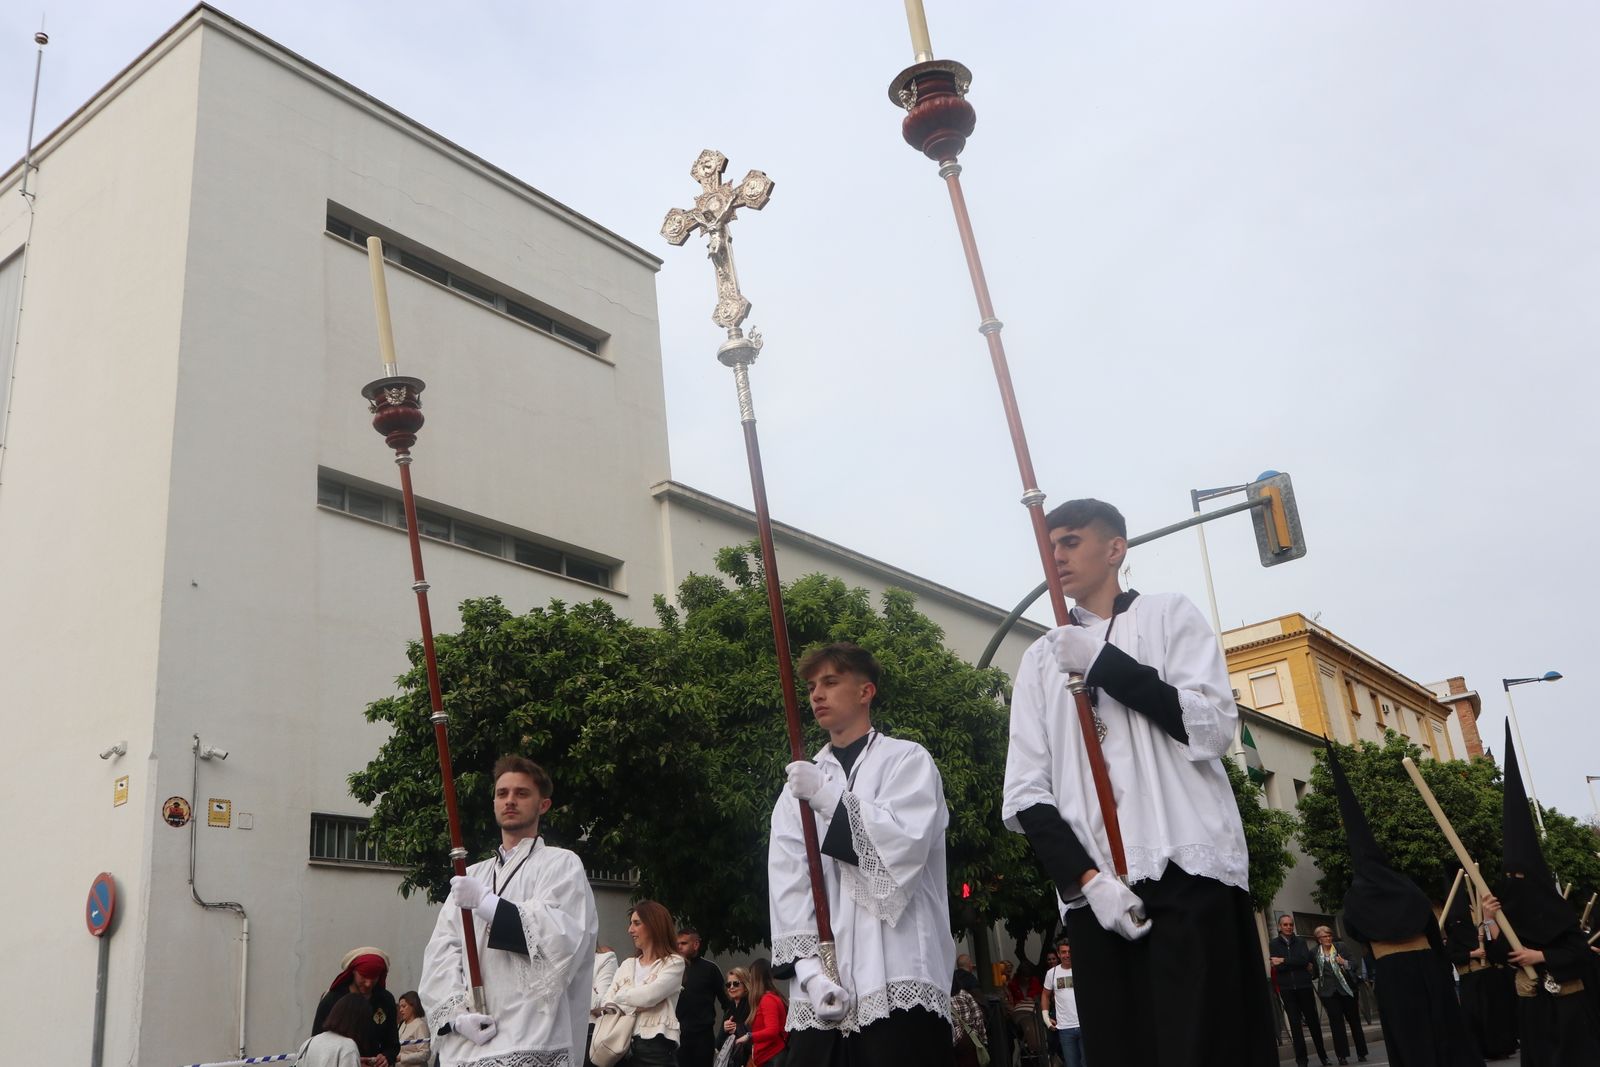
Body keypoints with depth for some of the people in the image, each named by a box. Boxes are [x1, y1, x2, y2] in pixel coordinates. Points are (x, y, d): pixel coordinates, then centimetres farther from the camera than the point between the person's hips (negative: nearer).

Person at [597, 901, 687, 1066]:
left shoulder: (674, 963, -1)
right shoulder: (627, 964, 16)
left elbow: (648, 997, -15)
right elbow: (605, 1002, 5)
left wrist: (622, 995, 1)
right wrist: (632, 1007, -12)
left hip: (656, 1047, -5)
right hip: (624, 1045, 5)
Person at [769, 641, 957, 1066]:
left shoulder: (908, 760, 7)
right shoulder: (801, 783, 17)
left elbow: (907, 842, -10)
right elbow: (786, 881, 5)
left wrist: (829, 798, -13)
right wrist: (810, 967, -8)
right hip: (821, 985, 4)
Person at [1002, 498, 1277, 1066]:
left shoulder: (1169, 615, 10)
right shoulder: (1041, 657, 16)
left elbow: (1212, 728, -5)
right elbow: (1024, 791, 8)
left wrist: (1103, 662, -8)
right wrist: (1085, 877, -7)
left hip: (1187, 871, -3)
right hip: (1094, 890, 3)